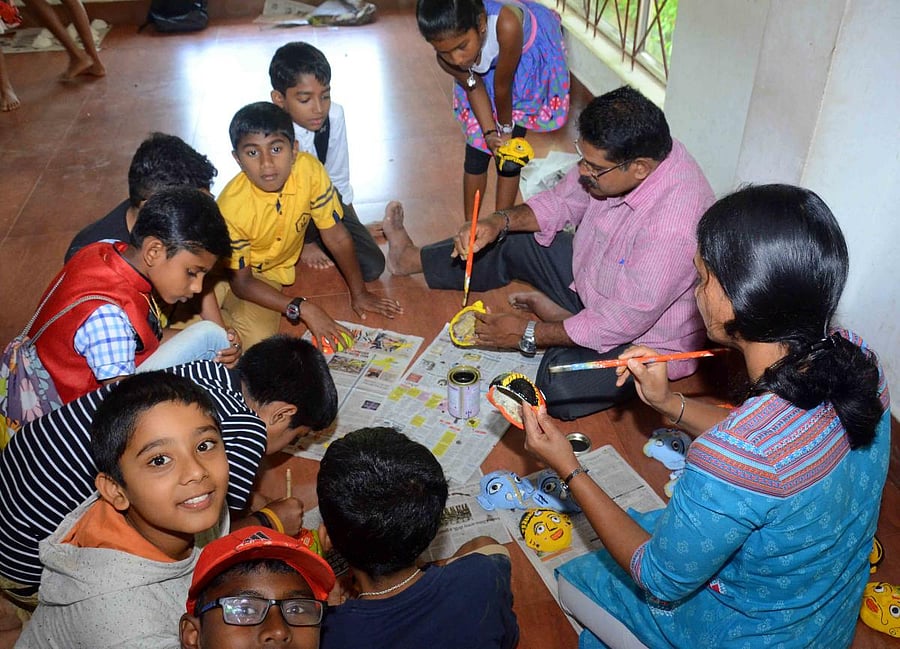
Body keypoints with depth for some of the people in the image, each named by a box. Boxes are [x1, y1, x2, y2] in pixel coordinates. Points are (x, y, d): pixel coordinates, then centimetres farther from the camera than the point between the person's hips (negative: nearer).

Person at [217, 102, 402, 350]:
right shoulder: (232, 208, -32)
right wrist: (302, 308, -31)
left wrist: (359, 293, -6)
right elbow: (241, 281, -22)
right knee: (257, 337, -29)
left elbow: (337, 237, -12)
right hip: (230, 274, -5)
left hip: (277, 271, 5)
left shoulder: (309, 169, -24)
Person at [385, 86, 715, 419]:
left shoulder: (673, 226, -39)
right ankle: (413, 258, 30)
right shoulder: (616, 155, -16)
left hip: (644, 335, -7)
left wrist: (528, 334, -22)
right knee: (512, 241, 9)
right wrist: (499, 221, -16)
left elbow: (624, 321, -31)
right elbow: (562, 201, 1)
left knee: (560, 389, -32)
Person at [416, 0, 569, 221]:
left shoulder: (506, 26, -46)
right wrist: (490, 133, -20)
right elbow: (474, 88, -12)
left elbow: (502, 88, -30)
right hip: (487, 67, 3)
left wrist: (506, 128, -14)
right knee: (476, 148, 3)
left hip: (529, 56, -3)